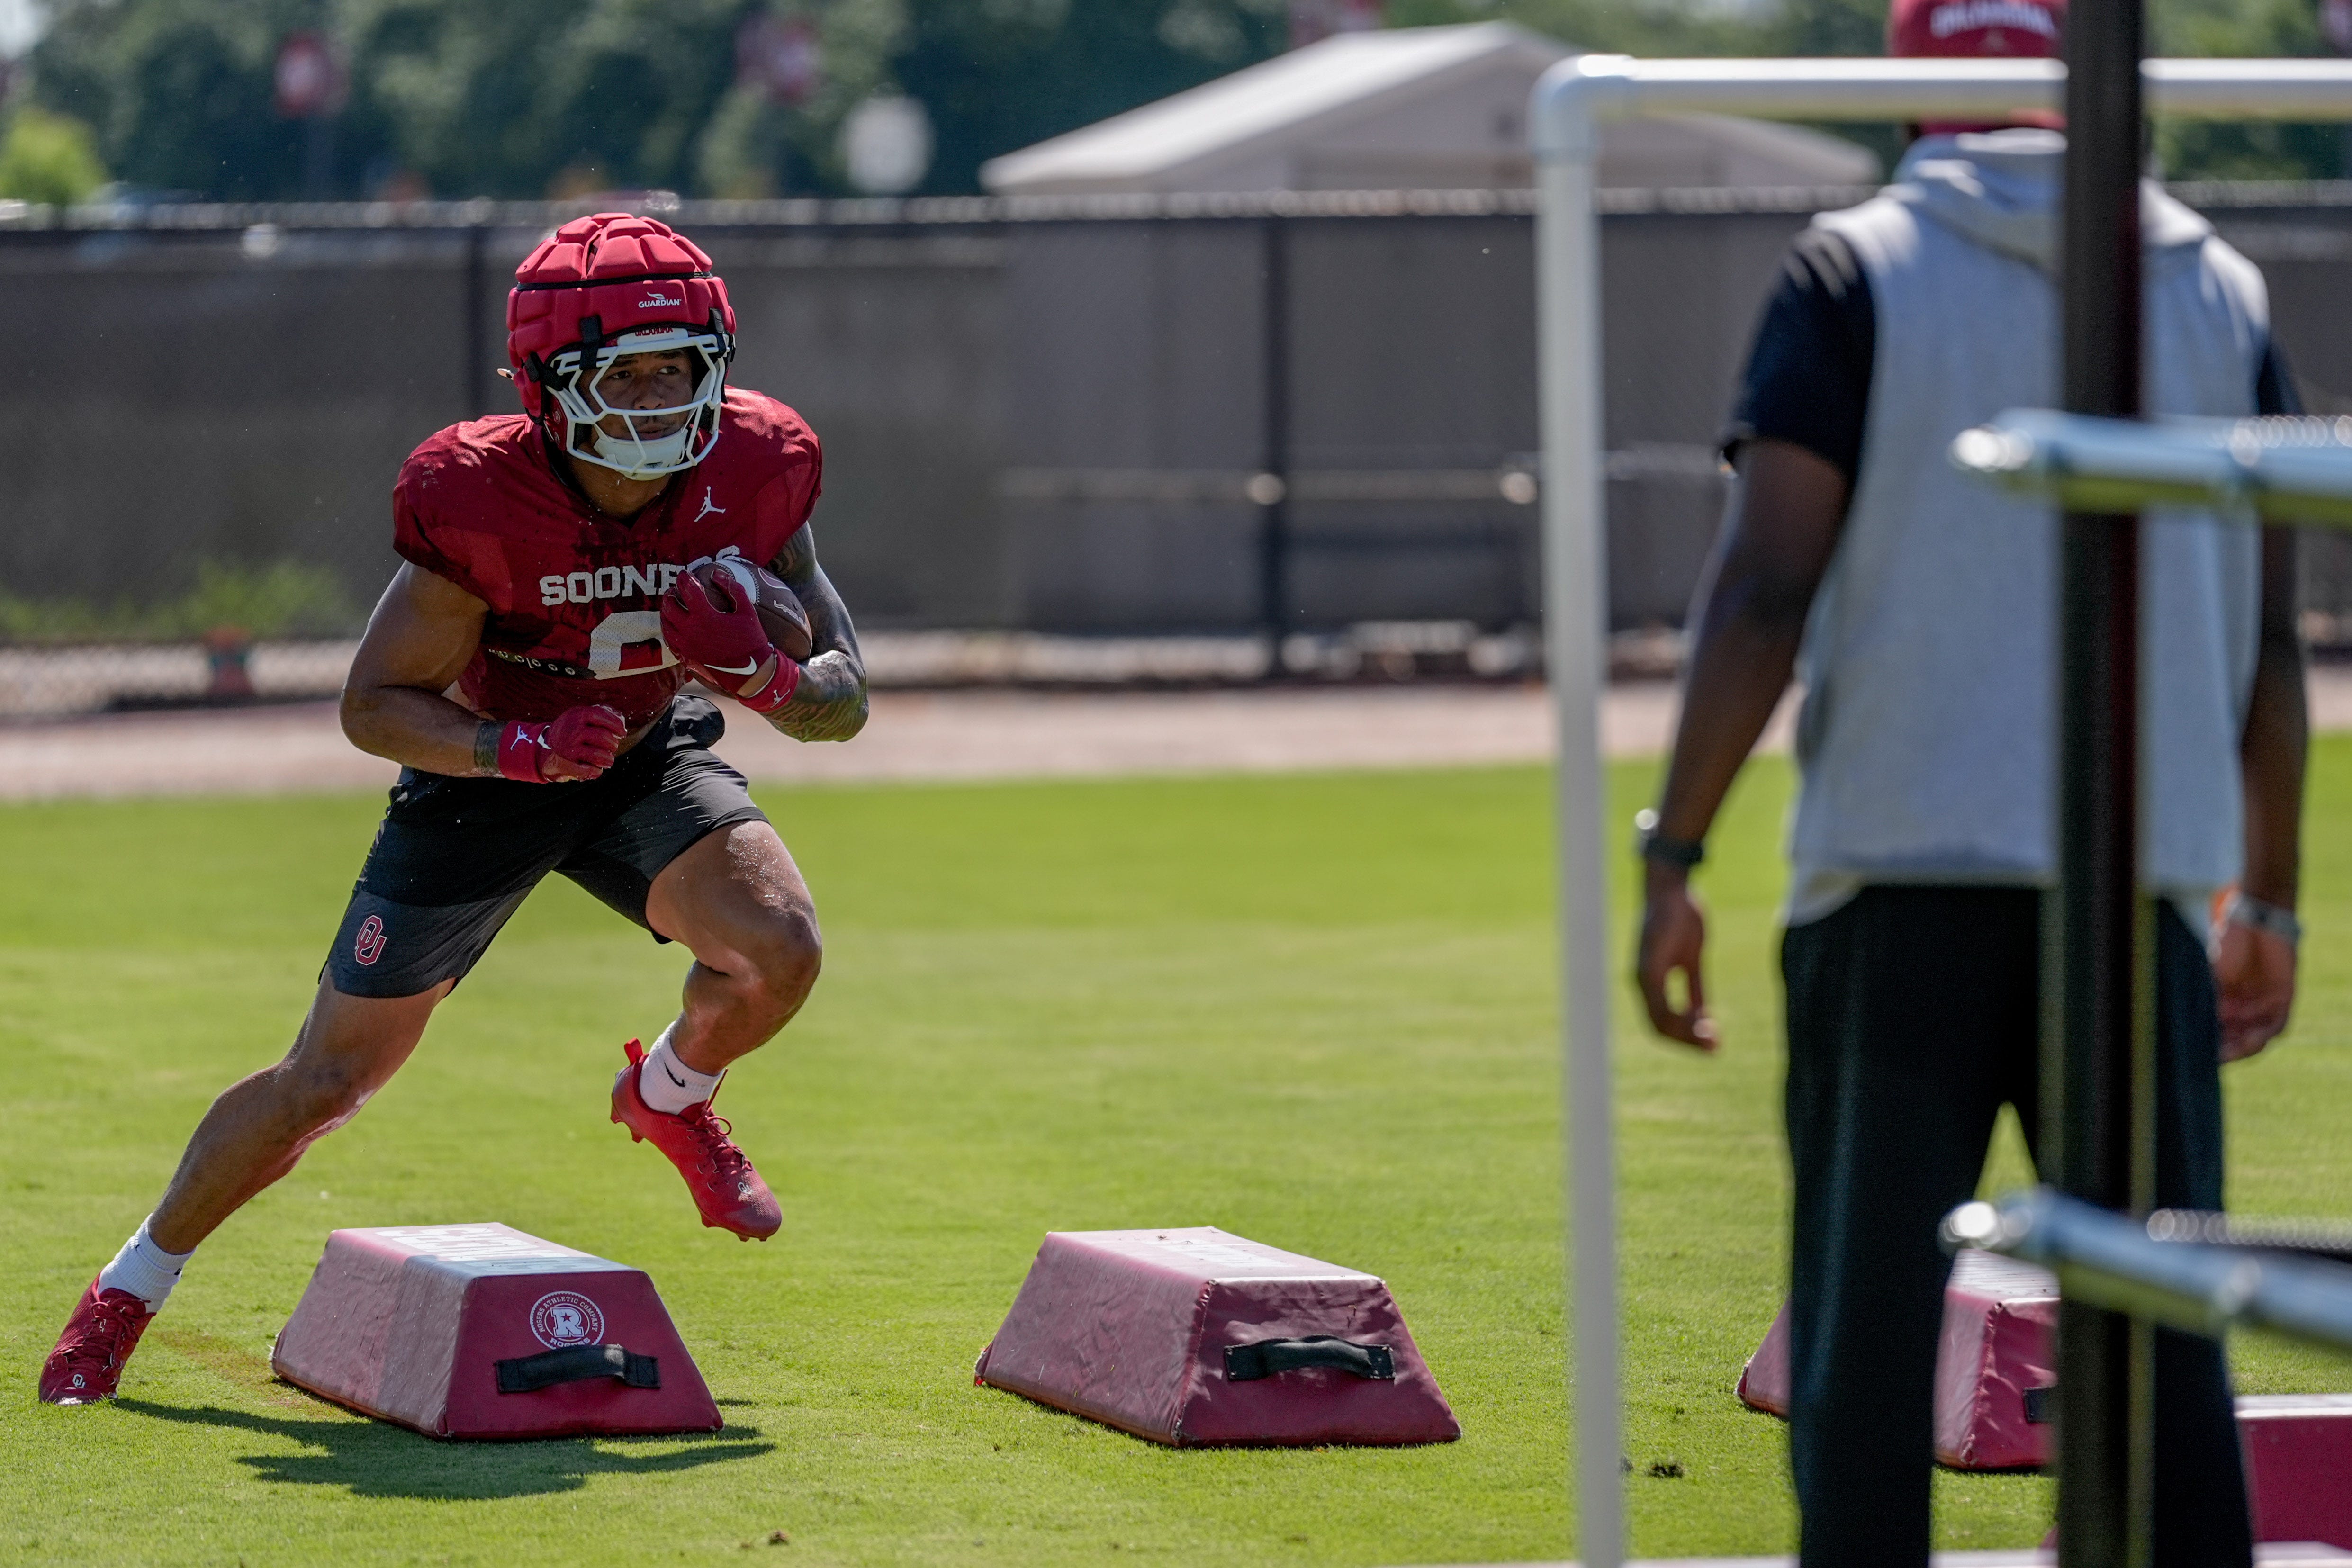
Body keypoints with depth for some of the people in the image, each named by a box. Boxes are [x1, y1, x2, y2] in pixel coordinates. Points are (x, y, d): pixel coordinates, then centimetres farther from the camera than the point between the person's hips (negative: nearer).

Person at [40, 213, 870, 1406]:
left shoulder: (753, 471, -21)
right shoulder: (478, 500, -31)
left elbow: (844, 705, -13)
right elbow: (372, 705, -20)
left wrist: (758, 673, -35)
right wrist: (521, 746, -37)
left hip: (644, 761, 3)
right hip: (481, 768, -2)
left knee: (778, 947, -26)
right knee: (331, 1077, 1)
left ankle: (670, 1096, 10)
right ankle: (131, 1287, 23)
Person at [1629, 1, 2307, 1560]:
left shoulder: (1858, 273, 1)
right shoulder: (2222, 290, 11)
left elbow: (1763, 592, -7)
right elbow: (2272, 644, 12)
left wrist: (1671, 859, -4)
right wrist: (2268, 901, 21)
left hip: (1902, 871, -3)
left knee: (1869, 1317, 1)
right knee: (2161, 1339, 5)